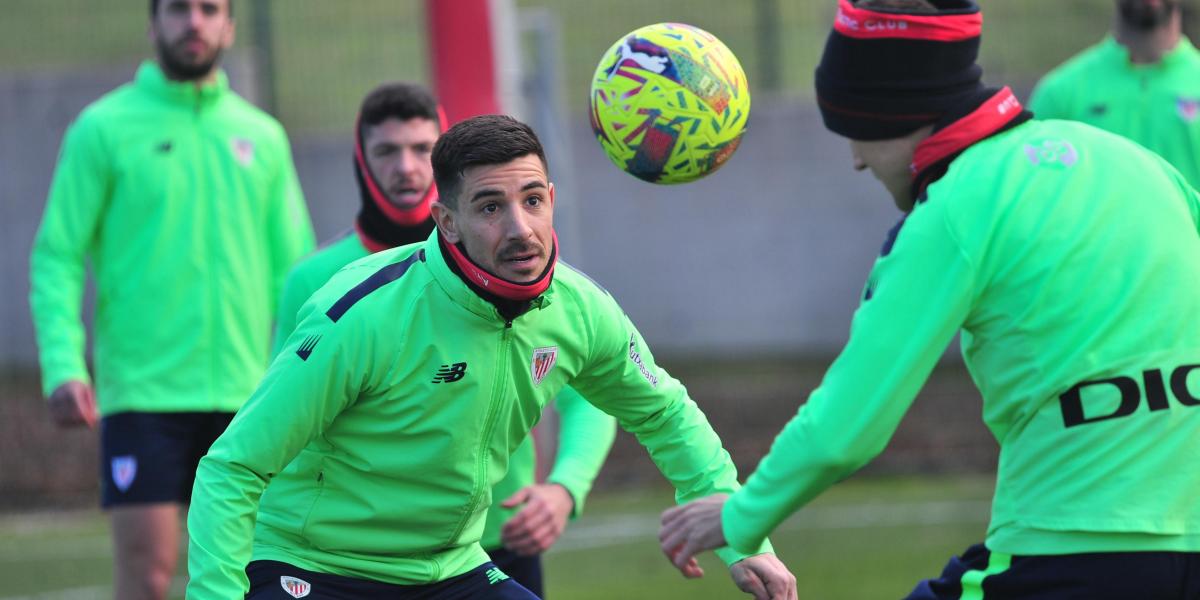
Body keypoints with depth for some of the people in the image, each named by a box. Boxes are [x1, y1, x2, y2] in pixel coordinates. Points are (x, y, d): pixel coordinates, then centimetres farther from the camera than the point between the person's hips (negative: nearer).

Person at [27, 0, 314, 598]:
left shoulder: (261, 136, 11)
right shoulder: (104, 129, 0)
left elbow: (294, 268, 14)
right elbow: (56, 257, -2)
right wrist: (63, 367, -15)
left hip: (244, 393, 4)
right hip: (143, 389, -4)